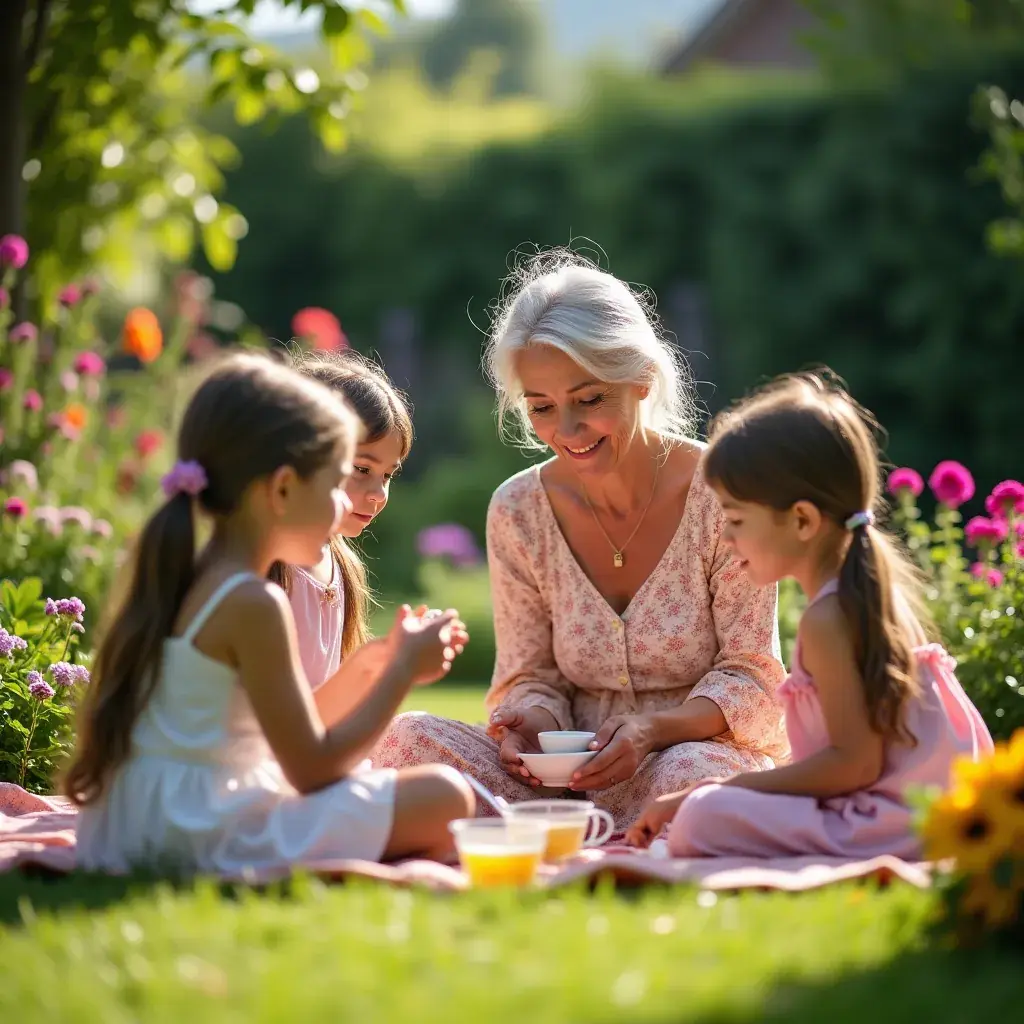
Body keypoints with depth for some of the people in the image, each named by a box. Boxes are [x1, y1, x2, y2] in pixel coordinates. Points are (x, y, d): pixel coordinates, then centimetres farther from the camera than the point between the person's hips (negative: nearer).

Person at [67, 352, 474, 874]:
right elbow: (312, 768, -14)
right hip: (215, 838, -10)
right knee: (443, 795, -8)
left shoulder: (178, 585, 12)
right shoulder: (253, 605, -17)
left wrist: (385, 663, 18)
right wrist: (404, 671, -4)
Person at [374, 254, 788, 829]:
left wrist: (653, 730, -25)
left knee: (689, 776, -40)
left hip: (710, 749, -3)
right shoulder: (518, 512, 1)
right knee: (407, 738, -21)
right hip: (576, 774, 3)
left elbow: (750, 676, -6)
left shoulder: (722, 495, -9)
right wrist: (534, 722, -19)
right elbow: (530, 676, 7)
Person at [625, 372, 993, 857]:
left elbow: (855, 762, -21)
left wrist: (731, 786, -15)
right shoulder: (871, 587, 13)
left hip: (897, 825, -11)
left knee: (703, 821, -26)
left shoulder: (828, 620, -17)